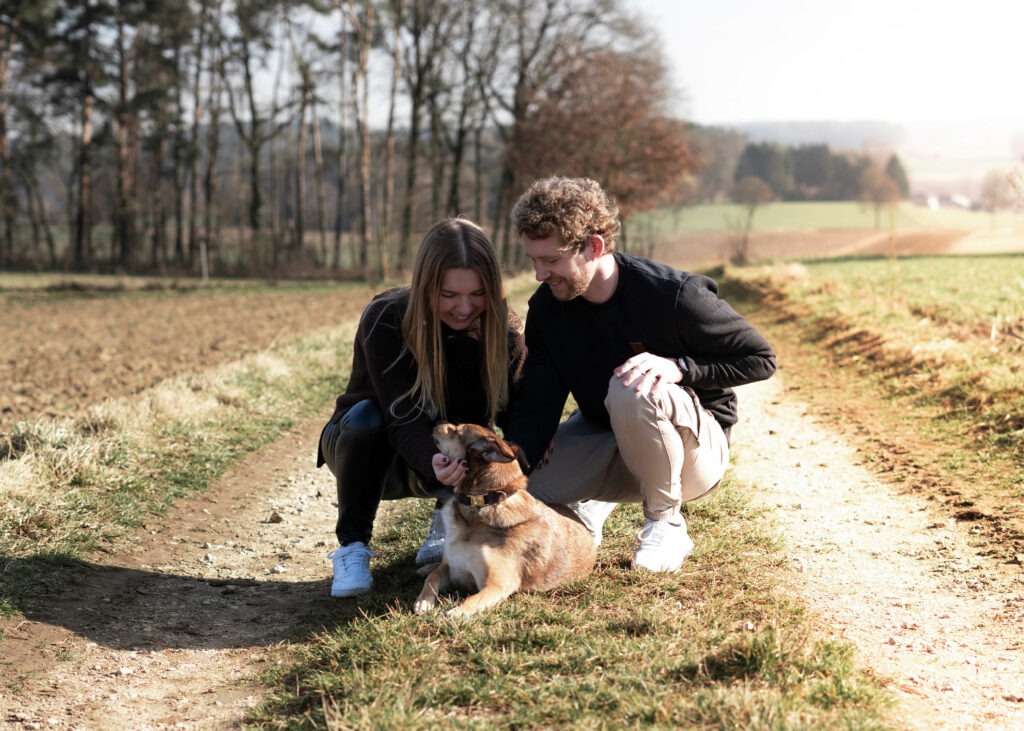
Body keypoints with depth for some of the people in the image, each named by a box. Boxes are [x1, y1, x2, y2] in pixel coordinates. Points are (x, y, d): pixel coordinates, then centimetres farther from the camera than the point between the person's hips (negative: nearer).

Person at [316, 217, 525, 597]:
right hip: (367, 447, -2)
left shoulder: (503, 330, -17)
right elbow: (403, 421, -36)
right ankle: (351, 547, -20)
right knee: (367, 415, -36)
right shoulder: (385, 319, -28)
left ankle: (448, 516, 0)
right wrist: (437, 463, -57)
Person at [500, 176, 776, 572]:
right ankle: (593, 503, 18)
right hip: (603, 440, 5)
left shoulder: (673, 295, -25)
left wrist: (678, 367, -31)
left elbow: (760, 358, -16)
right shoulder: (546, 306, -9)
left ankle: (666, 524, -13)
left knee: (631, 389, -37)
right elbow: (537, 406, -12)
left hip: (696, 446, -5)